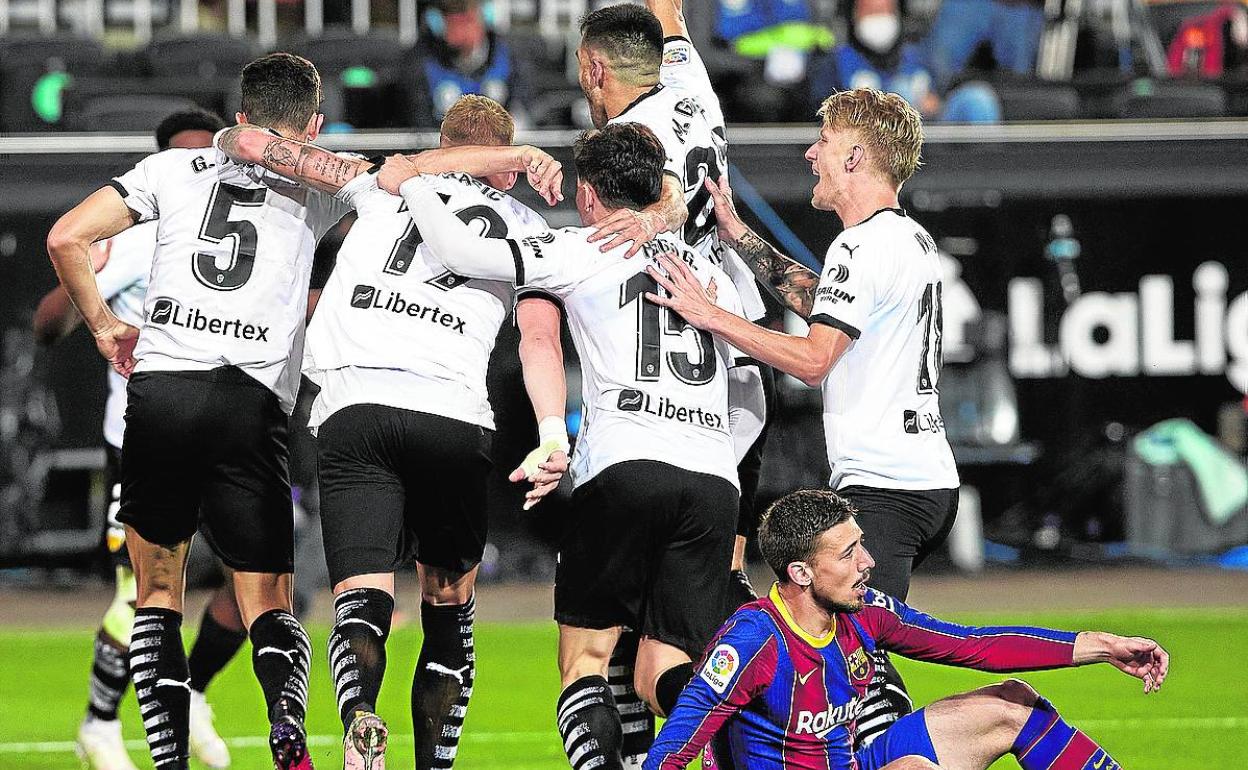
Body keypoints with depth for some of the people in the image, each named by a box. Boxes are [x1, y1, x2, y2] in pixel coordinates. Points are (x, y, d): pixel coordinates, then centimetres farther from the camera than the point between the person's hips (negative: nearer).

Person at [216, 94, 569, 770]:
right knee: (447, 602, 19)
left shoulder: (390, 184, 18)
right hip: (455, 417, 0)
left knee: (360, 601, -7)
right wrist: (553, 435, -8)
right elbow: (540, 339, 2)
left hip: (353, 405, 0)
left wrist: (230, 141, 36)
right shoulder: (529, 230, 20)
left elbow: (249, 145, 13)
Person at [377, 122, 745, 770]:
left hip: (624, 467, -4)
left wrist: (409, 183, 17)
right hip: (716, 481, 5)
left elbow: (462, 253, 1)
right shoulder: (708, 272, 27)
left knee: (584, 660, 4)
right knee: (661, 679, 5)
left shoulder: (584, 251, 10)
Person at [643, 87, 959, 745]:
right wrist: (736, 235, 29)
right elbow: (818, 299, 29)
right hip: (931, 478, 10)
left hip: (882, 489, -10)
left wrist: (709, 315, -15)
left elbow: (812, 358, -19)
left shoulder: (863, 246, -13)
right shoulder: (913, 240, 17)